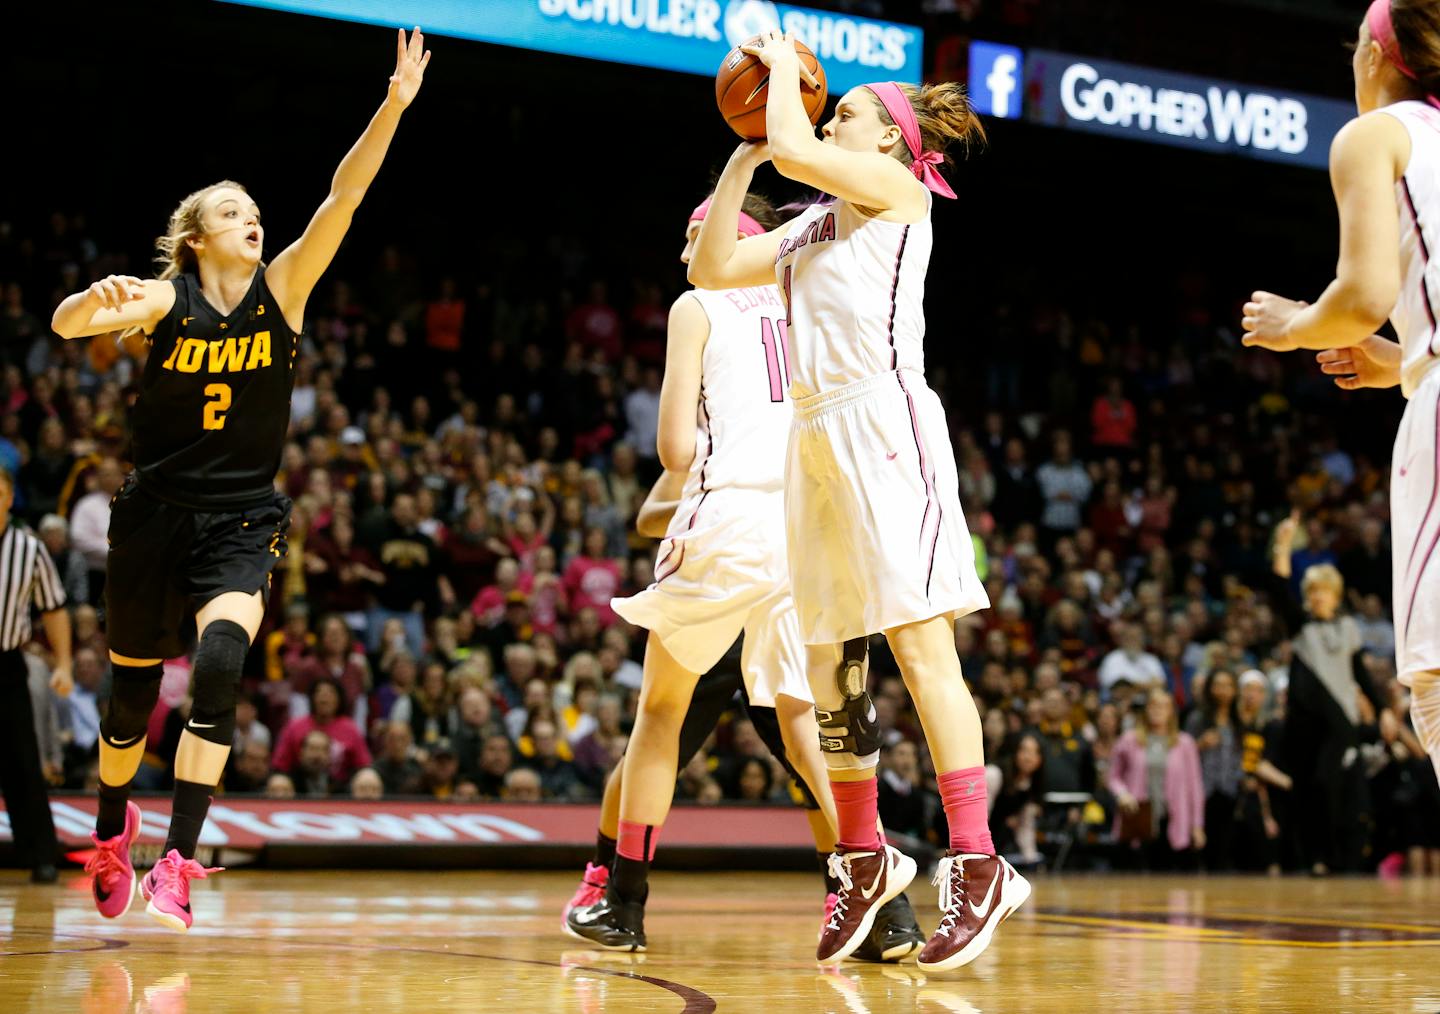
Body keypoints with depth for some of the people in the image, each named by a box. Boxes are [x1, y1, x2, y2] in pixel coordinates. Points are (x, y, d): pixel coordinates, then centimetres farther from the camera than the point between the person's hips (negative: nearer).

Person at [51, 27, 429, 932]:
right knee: (134, 693, 11)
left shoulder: (284, 287, -1)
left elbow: (343, 198, -12)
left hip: (242, 521, 0)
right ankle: (113, 830, 40)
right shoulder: (164, 300, -4)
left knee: (219, 665, -24)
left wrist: (393, 107, -23)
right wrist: (95, 300, -44)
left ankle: (177, 866, -23)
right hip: (154, 515, 0)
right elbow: (65, 326, -21)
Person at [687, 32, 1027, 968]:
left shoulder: (894, 184, 3)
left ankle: (978, 865, -19)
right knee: (828, 660, 8)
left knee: (918, 637, -16)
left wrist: (785, 68, 5)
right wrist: (741, 157, 19)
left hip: (884, 420, -8)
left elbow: (795, 150, -13)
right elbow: (713, 269, 22)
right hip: (817, 434, 9)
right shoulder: (813, 224, 24)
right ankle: (865, 857, 19)